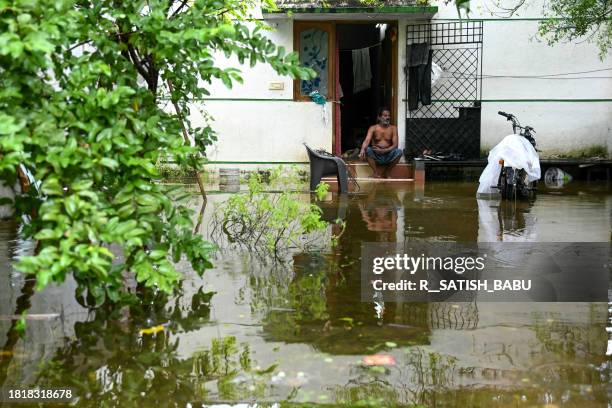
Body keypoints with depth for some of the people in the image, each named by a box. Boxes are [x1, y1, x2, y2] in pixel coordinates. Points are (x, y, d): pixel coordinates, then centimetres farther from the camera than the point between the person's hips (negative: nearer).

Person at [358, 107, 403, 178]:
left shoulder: (393, 128, 2)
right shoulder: (373, 128, -1)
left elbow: (395, 145, -5)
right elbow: (367, 140, -17)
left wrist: (384, 150, -23)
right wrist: (362, 150, -40)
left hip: (388, 156, 1)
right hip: (376, 156, -1)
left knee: (399, 152, -28)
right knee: (367, 149, -30)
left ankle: (386, 172, -8)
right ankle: (376, 173, -20)